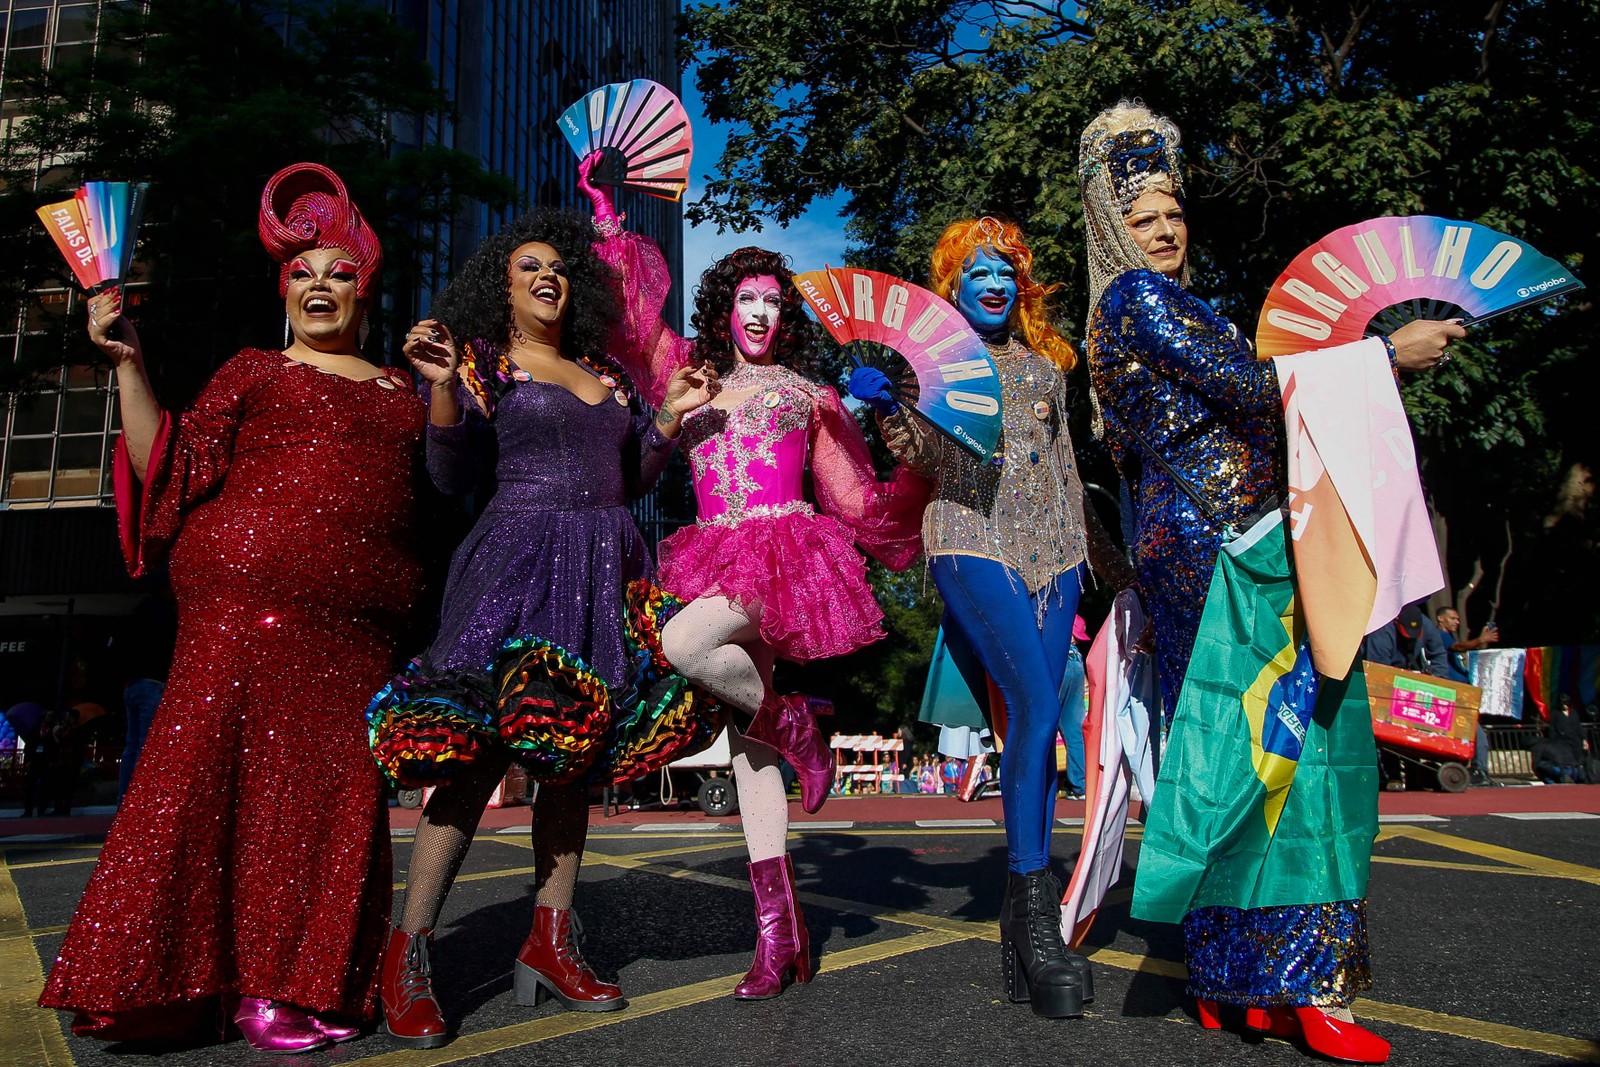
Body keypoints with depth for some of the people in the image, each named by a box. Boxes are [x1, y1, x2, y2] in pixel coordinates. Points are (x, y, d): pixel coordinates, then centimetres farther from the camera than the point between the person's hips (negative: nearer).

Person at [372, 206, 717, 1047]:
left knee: (572, 751, 5)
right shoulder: (480, 362, 7)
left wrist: (671, 415, 12)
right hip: (518, 559, -5)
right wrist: (442, 386, -15)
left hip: (606, 566, 6)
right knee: (483, 746, -14)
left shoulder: (606, 374, 22)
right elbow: (451, 477, -3)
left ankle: (549, 944, 12)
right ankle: (409, 954, -4)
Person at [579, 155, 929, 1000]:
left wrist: (915, 467, -2)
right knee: (747, 748, -1)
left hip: (787, 555, -3)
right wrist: (609, 224, 18)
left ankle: (793, 721, -6)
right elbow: (638, 316, 17)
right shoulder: (690, 378, 19)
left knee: (683, 643, -34)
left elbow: (860, 500, 11)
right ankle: (778, 930, 3)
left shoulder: (808, 395, 12)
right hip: (715, 561, 4)